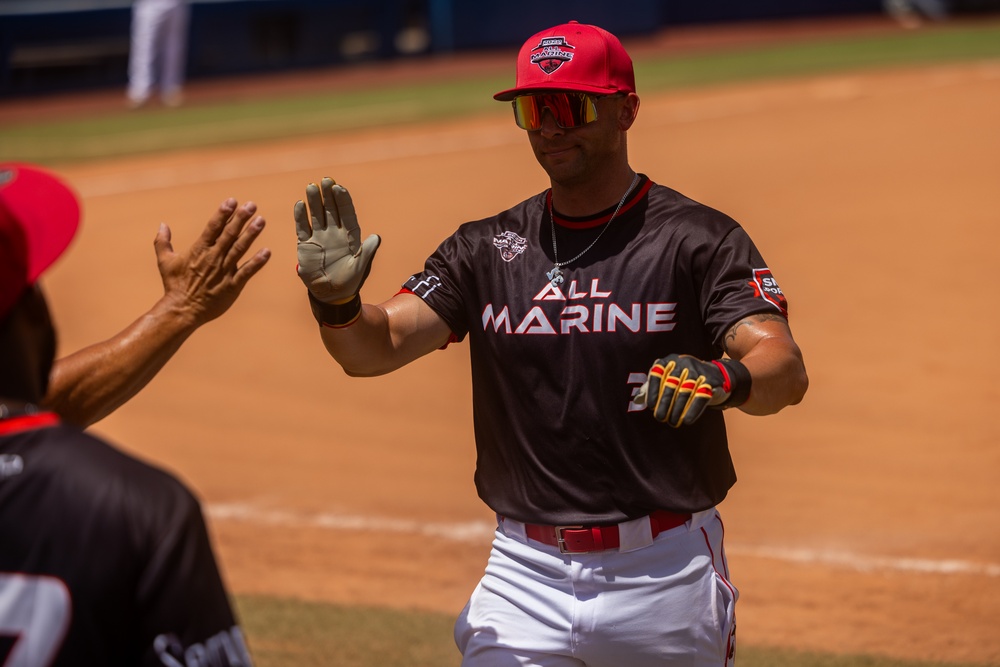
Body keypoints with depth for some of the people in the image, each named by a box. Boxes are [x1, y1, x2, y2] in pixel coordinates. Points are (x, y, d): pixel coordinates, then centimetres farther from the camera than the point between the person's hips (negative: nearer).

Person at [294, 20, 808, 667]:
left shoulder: (698, 238, -4)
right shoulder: (486, 249, 8)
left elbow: (786, 370, -16)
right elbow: (379, 345, -3)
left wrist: (723, 377, -39)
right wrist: (336, 301, -25)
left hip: (664, 572, -2)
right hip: (526, 576, 2)